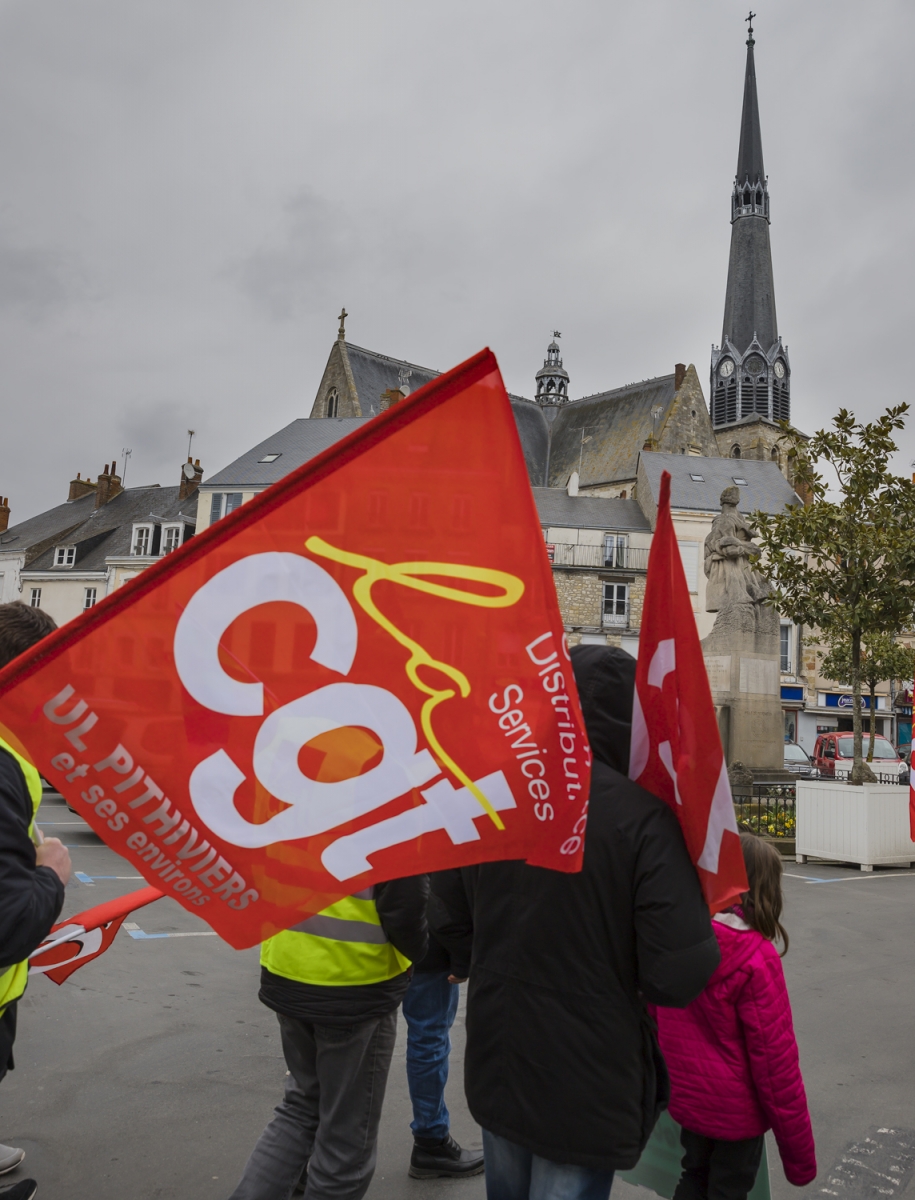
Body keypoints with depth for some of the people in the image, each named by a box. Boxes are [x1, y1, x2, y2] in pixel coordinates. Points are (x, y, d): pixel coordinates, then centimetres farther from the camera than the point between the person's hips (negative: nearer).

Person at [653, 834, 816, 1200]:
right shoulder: (754, 958, -25)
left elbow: (654, 1015, 4)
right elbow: (774, 1059, -19)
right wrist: (799, 1155, -7)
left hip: (685, 1097, 5)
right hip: (735, 1109, -5)